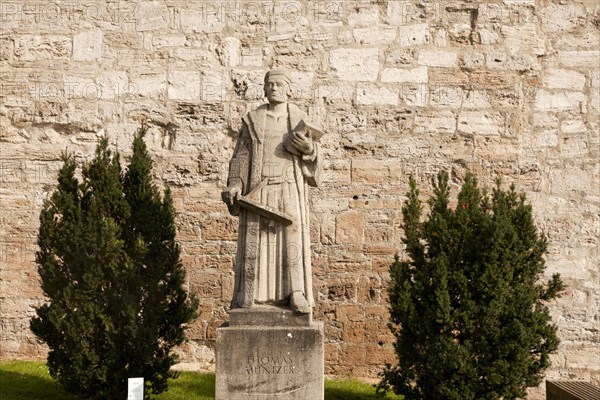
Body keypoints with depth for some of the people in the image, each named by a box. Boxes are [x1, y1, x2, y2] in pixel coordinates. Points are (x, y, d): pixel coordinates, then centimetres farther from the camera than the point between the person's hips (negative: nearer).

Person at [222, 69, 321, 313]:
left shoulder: (300, 118, 9)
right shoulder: (253, 120, 8)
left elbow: (312, 155, 6)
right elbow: (241, 155, 4)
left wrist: (308, 147, -18)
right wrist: (235, 183, -9)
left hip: (289, 188, 0)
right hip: (259, 188, 0)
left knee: (292, 238, -8)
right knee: (254, 239, -3)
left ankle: (296, 293, -8)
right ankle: (247, 295, 0)